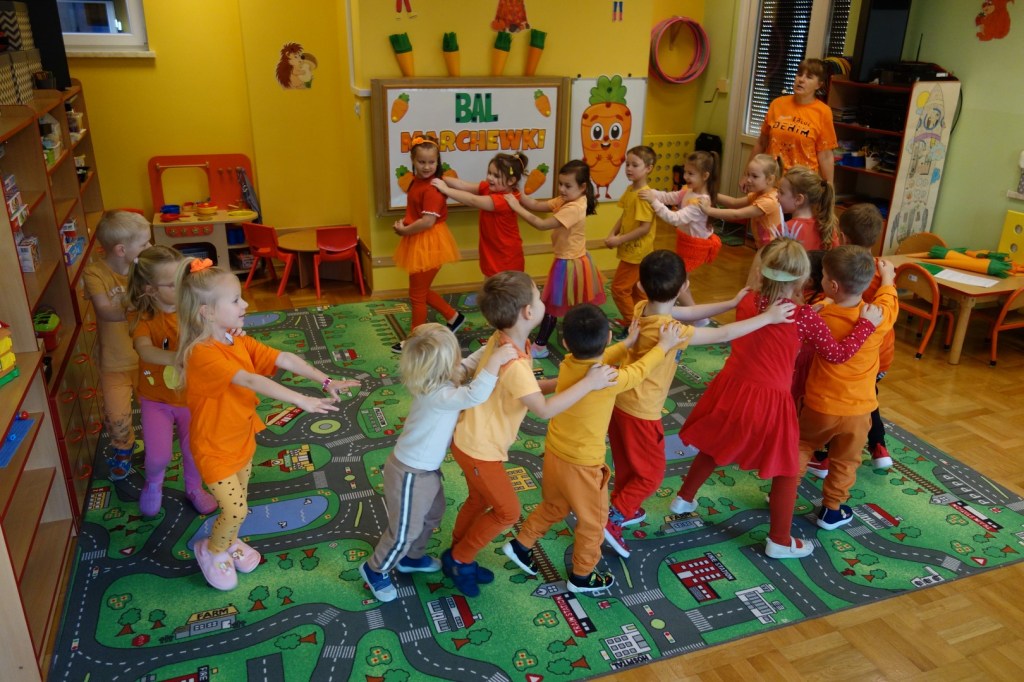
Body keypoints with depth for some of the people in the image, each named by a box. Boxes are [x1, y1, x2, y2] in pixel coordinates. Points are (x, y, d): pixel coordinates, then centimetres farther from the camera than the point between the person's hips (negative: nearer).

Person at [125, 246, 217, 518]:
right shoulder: (141, 317, -20)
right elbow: (145, 350, -38)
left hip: (191, 395, 2)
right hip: (156, 398, -1)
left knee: (194, 449, 15)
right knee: (158, 456, -4)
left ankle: (194, 488, 47)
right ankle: (153, 484, 34)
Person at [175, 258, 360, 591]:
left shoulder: (241, 343, -4)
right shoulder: (201, 354, -31)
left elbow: (284, 359, -10)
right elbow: (250, 380, -41)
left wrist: (325, 381, -21)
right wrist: (301, 400, -47)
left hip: (243, 438, 8)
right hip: (214, 447, -7)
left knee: (238, 503, 21)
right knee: (235, 509, -3)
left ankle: (229, 541, 48)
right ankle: (211, 550, 26)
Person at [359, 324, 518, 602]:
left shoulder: (433, 380, -8)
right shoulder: (439, 396, -35)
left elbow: (465, 366, 9)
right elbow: (476, 395, -52)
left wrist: (489, 352, -3)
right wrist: (496, 359, -47)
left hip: (426, 468, 9)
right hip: (410, 474, -9)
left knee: (433, 513, 29)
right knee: (405, 531, 12)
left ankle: (411, 558, 52)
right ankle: (375, 569, 37)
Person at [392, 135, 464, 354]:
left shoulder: (432, 188, -22)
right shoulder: (418, 181, 8)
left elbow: (428, 221, -27)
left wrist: (404, 231, -15)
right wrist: (404, 224, 0)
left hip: (428, 244, -10)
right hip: (419, 243, 10)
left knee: (417, 295, 5)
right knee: (422, 290, 22)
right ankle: (453, 317, 36)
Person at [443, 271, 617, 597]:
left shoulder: (501, 339, -5)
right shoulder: (515, 364, -34)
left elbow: (528, 388, 5)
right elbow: (545, 409, -37)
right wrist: (588, 383, -31)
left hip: (473, 439, 9)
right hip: (480, 449, -9)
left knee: (479, 501, 25)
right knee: (507, 511, 8)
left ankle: (458, 559, 43)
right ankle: (459, 559, 25)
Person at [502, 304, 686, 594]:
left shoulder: (568, 365, -12)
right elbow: (640, 370, -7)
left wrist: (628, 343, 16)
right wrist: (665, 344, 9)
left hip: (554, 454, 6)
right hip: (582, 466, -6)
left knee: (553, 507, 32)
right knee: (593, 522, 19)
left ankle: (520, 545, 42)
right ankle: (582, 576, 36)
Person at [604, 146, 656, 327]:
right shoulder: (629, 189, 5)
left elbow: (645, 228, -26)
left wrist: (619, 240, -22)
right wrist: (612, 234, -4)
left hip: (637, 251, -9)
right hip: (632, 249, 9)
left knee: (619, 288, -2)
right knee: (636, 289, 19)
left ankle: (633, 323, 10)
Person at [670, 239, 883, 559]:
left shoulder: (746, 301, -1)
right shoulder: (805, 316, -14)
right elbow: (838, 354, -3)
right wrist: (866, 324, 6)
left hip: (732, 390, 5)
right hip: (770, 402, -4)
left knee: (714, 447, 27)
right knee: (787, 469, 14)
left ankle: (684, 498, 44)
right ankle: (779, 541, 25)